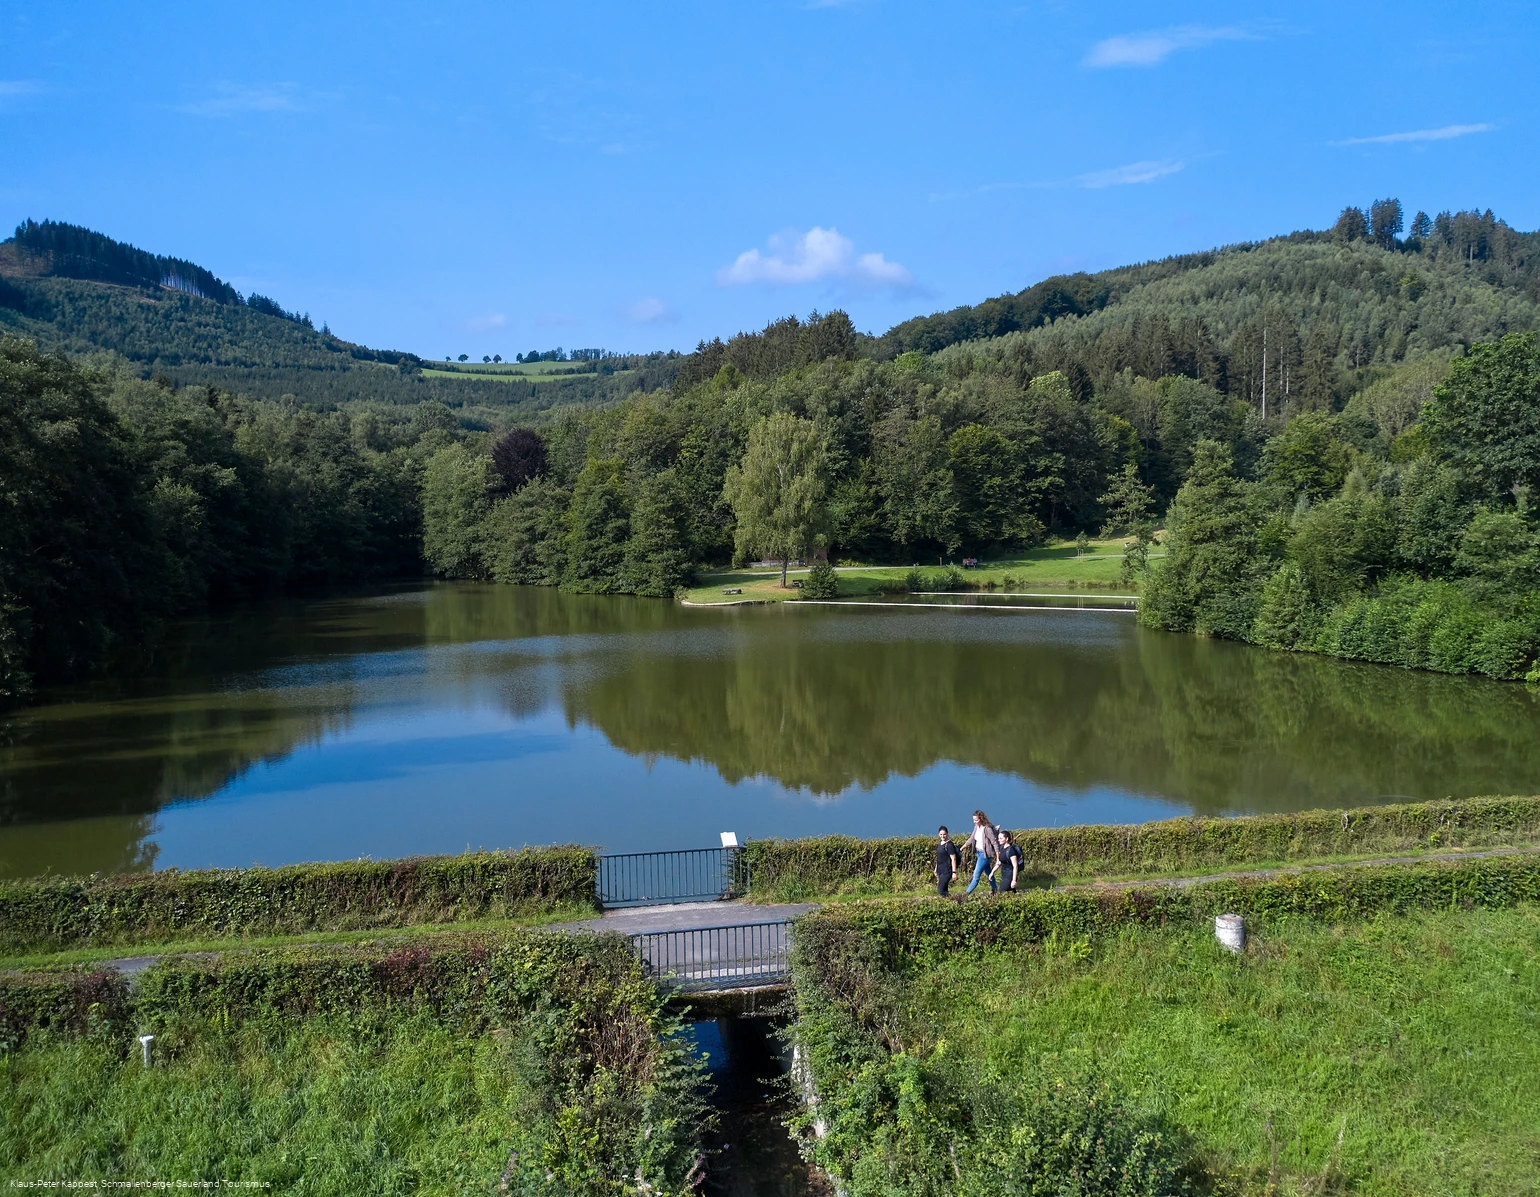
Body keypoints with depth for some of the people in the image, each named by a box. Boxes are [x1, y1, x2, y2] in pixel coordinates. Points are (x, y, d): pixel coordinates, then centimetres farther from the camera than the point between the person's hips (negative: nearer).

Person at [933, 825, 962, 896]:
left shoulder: (949, 845, -15)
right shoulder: (939, 844, 11)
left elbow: (953, 859, -16)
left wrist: (954, 872, -19)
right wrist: (936, 869, 23)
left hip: (947, 871, -9)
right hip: (940, 871, 9)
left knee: (940, 890, -14)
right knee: (944, 890, 12)